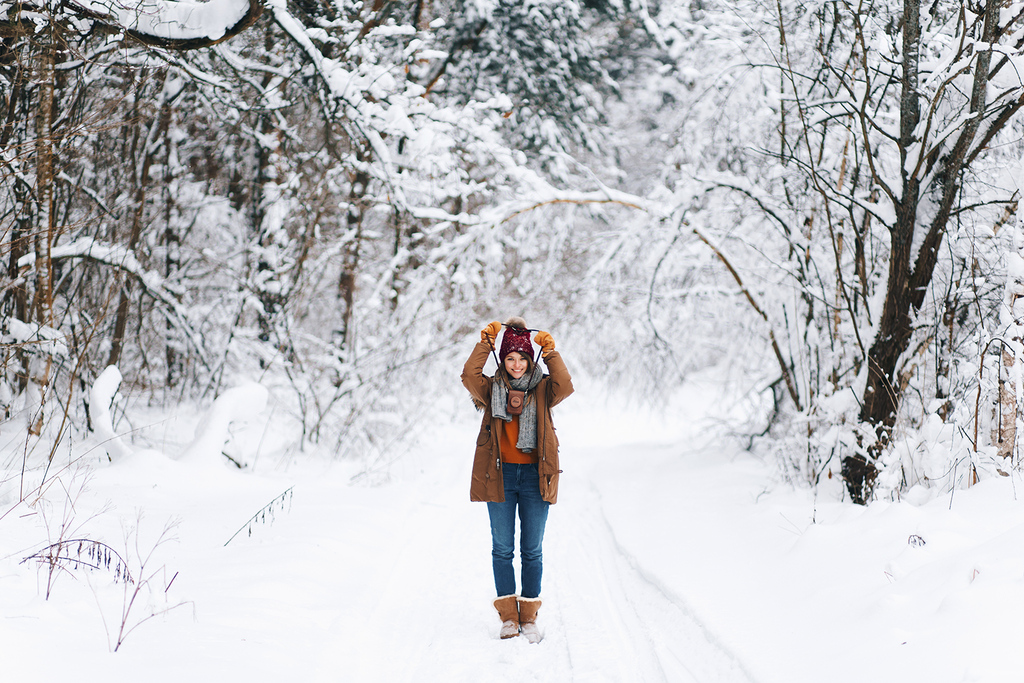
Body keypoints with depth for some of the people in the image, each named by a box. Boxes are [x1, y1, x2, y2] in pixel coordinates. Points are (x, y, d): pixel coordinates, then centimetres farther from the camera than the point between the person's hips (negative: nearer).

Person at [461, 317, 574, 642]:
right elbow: (469, 375, -13)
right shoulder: (491, 389, 5)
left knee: (532, 550, 5)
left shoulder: (542, 390, 5)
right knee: (502, 548, 4)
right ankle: (508, 616, 11)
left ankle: (529, 616, 13)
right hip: (499, 474, 0)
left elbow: (565, 385, -15)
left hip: (534, 475, 0)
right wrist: (486, 343, -13)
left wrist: (550, 353, -13)